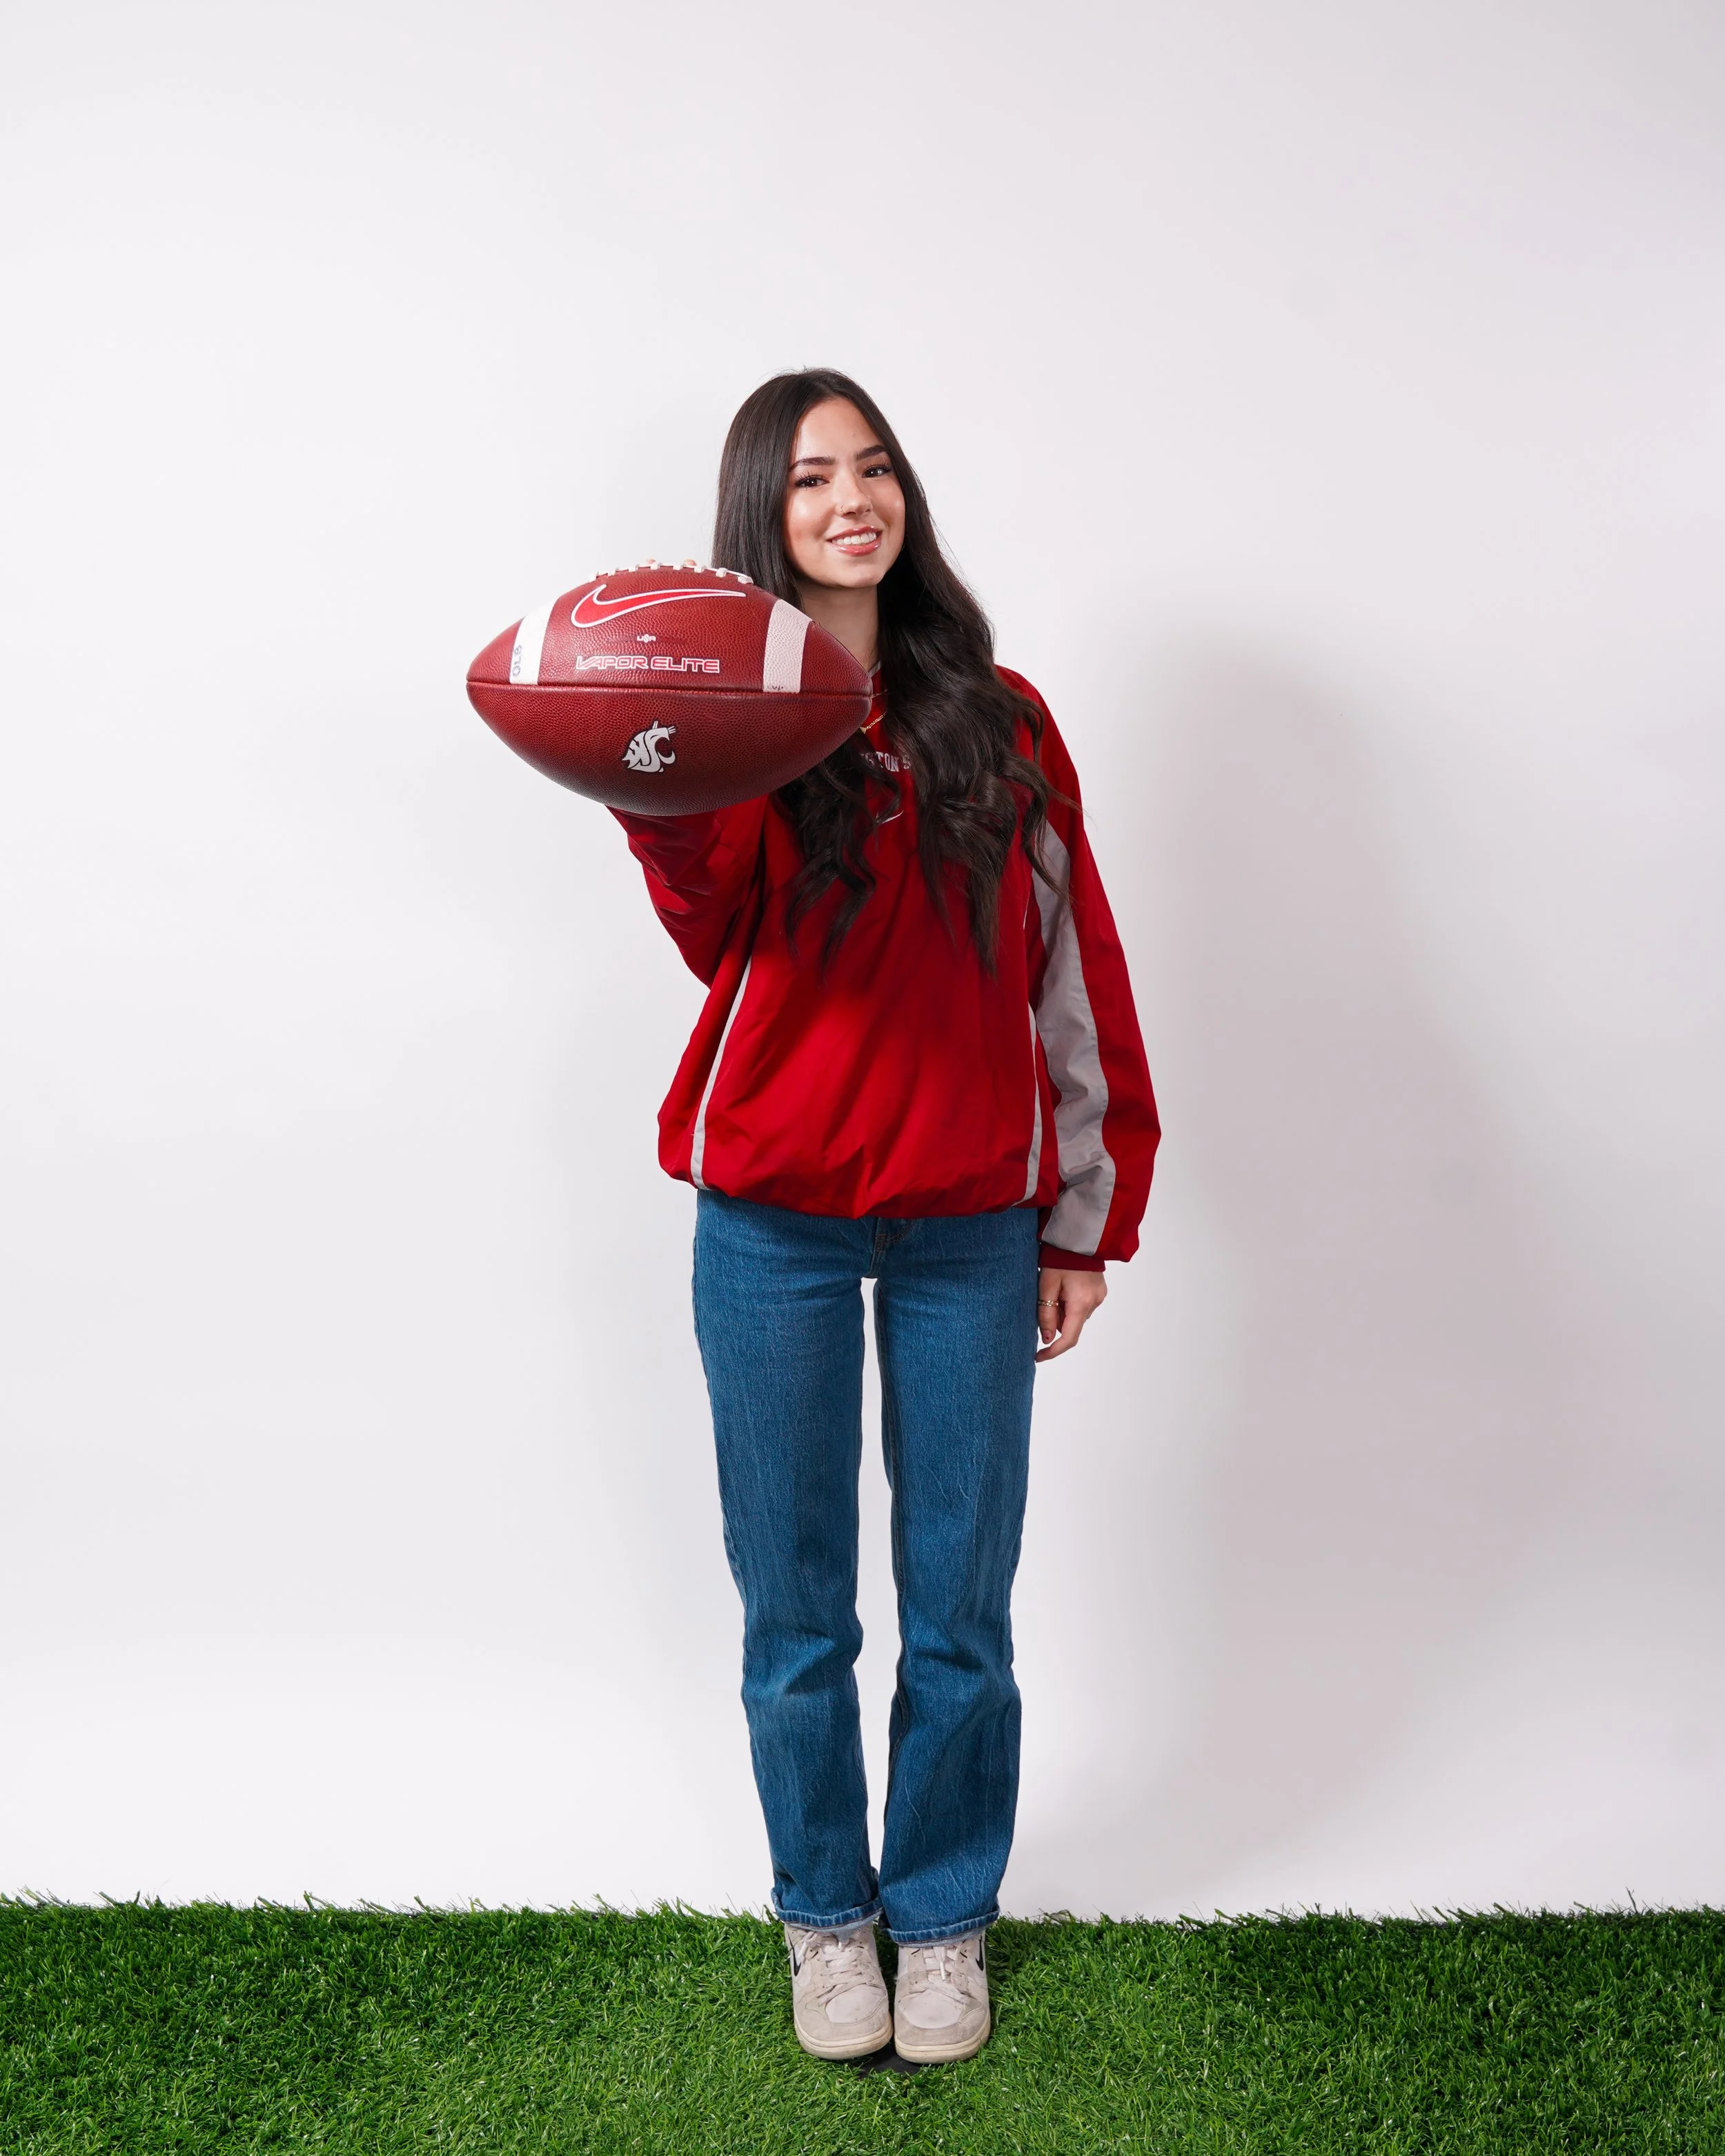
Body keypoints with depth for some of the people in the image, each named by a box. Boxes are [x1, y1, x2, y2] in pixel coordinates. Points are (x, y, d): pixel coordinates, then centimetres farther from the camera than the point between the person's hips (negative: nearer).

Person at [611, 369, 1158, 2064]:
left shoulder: (999, 722, 6)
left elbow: (1072, 964, 6)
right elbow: (723, 931, -18)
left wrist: (1086, 1217, 4)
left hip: (970, 1225, 1)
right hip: (775, 1222, -1)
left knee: (959, 1615, 9)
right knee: (799, 1620, 10)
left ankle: (945, 1917, 31)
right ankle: (826, 1914, 32)